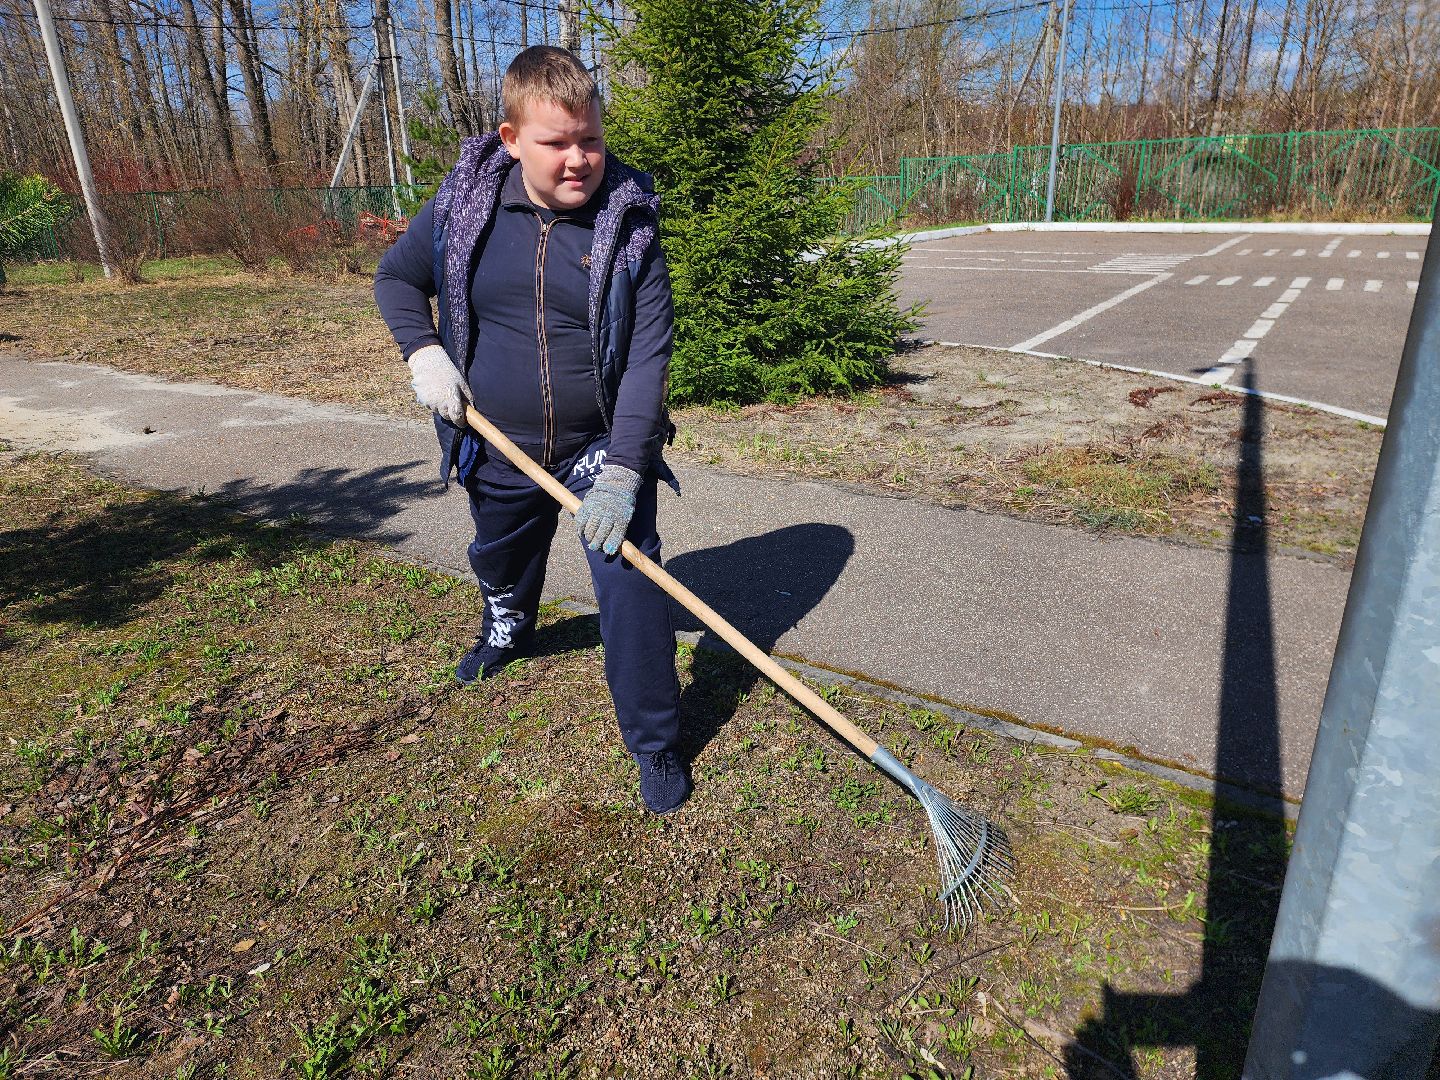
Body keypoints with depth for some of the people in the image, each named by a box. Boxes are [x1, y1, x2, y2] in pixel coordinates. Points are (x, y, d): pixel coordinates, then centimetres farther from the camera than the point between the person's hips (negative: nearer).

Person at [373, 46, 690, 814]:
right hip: (500, 448, 4)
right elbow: (397, 277, 9)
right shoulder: (465, 200, -6)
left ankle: (654, 742, 8)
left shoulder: (630, 223, -14)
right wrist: (423, 353, -10)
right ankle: (507, 630, 61)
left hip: (602, 447, -3)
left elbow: (649, 354, -19)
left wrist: (623, 471, -27)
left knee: (631, 584, -12)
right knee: (500, 559, 25)